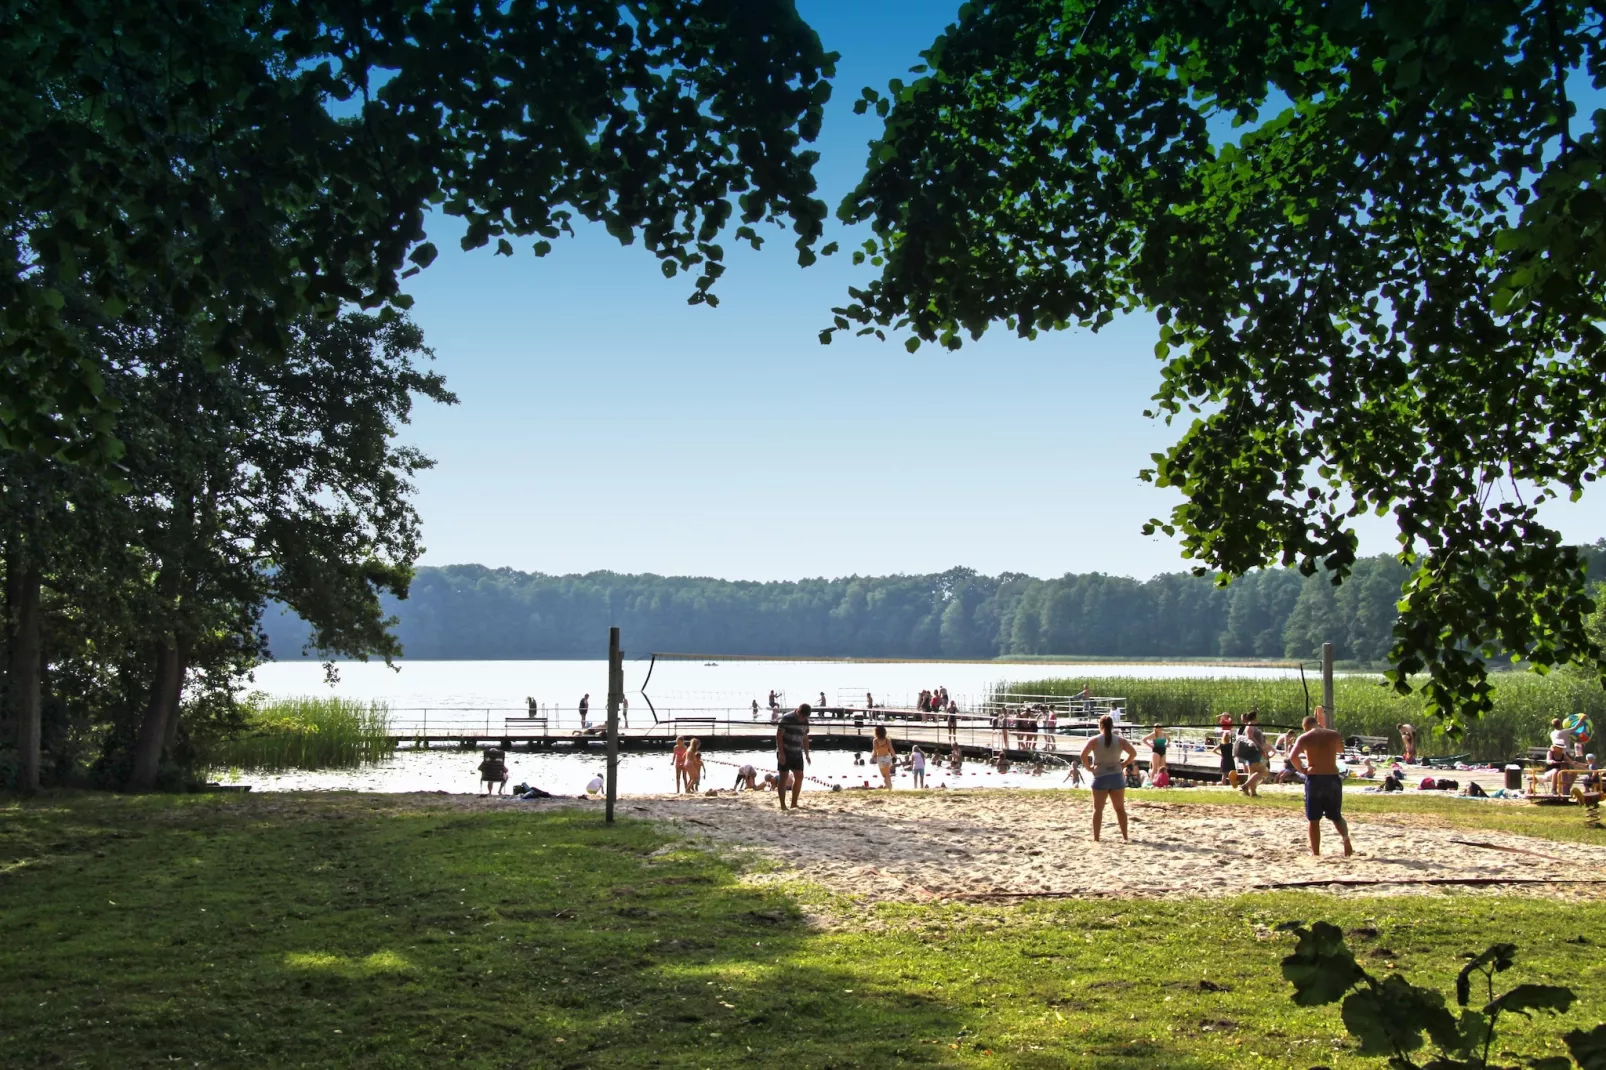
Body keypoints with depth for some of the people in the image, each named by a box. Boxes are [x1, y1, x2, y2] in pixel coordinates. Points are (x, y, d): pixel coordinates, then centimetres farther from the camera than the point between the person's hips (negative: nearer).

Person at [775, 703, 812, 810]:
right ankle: (783, 805, 0)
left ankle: (794, 804, 16)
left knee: (799, 777, 5)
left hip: (797, 753, 7)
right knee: (784, 777, -4)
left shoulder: (805, 722, 6)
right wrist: (781, 753, -18)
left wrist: (807, 755, 15)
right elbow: (779, 735, -14)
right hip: (785, 753, -6)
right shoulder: (787, 719, -14)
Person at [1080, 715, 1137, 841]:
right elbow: (1133, 753, -3)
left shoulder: (1094, 740, -5)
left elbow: (1083, 755, -16)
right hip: (1117, 777, 2)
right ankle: (1125, 836, 14)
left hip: (1100, 777, -2)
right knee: (1120, 808, 12)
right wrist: (1123, 764, 4)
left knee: (1098, 809, 1)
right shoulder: (1120, 740, 3)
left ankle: (1096, 838, -2)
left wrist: (1089, 767, -3)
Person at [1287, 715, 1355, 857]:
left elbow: (1292, 757, -16)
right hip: (1332, 777, 3)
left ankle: (1316, 852, 4)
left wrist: (1302, 769, -2)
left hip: (1314, 778, -3)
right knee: (1336, 816, 16)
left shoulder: (1304, 738, -1)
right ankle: (1346, 840, -10)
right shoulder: (1334, 735, 9)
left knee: (1313, 819, 5)